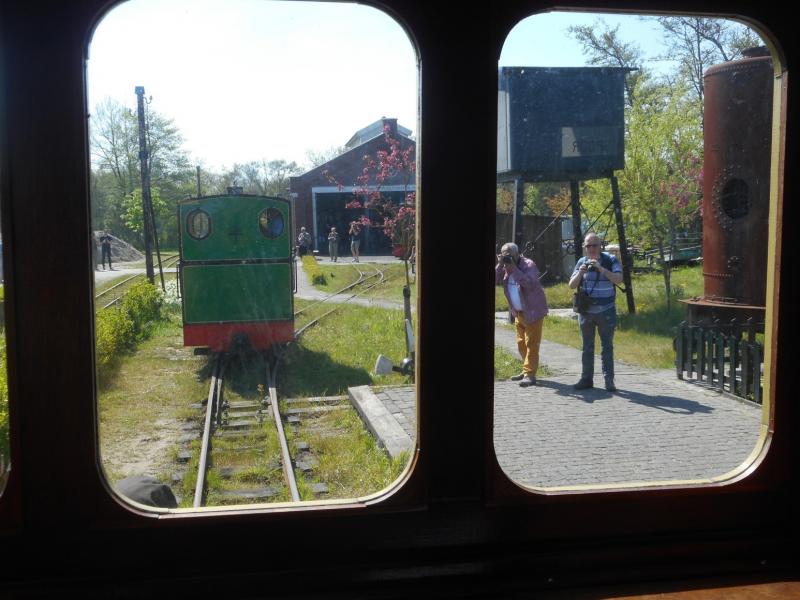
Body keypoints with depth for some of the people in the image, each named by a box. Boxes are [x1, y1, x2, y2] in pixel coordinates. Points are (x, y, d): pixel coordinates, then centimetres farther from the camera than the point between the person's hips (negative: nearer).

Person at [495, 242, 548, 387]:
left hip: (533, 311, -7)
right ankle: (527, 371, 24)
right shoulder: (505, 266, 3)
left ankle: (530, 374, -8)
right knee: (521, 343, 13)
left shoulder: (528, 265, -16)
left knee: (531, 343, -8)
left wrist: (513, 268, -31)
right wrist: (500, 265, -18)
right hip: (518, 312, 8)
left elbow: (529, 283, -31)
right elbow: (496, 281, -6)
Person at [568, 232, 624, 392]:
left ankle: (609, 380, 4)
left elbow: (619, 280, -16)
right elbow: (572, 285, 3)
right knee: (587, 347, 8)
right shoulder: (581, 262, 5)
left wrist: (601, 268, -24)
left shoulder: (611, 260, -3)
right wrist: (580, 273, -15)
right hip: (586, 311, 3)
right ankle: (586, 379, 13)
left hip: (606, 311, -3)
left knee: (607, 347, 0)